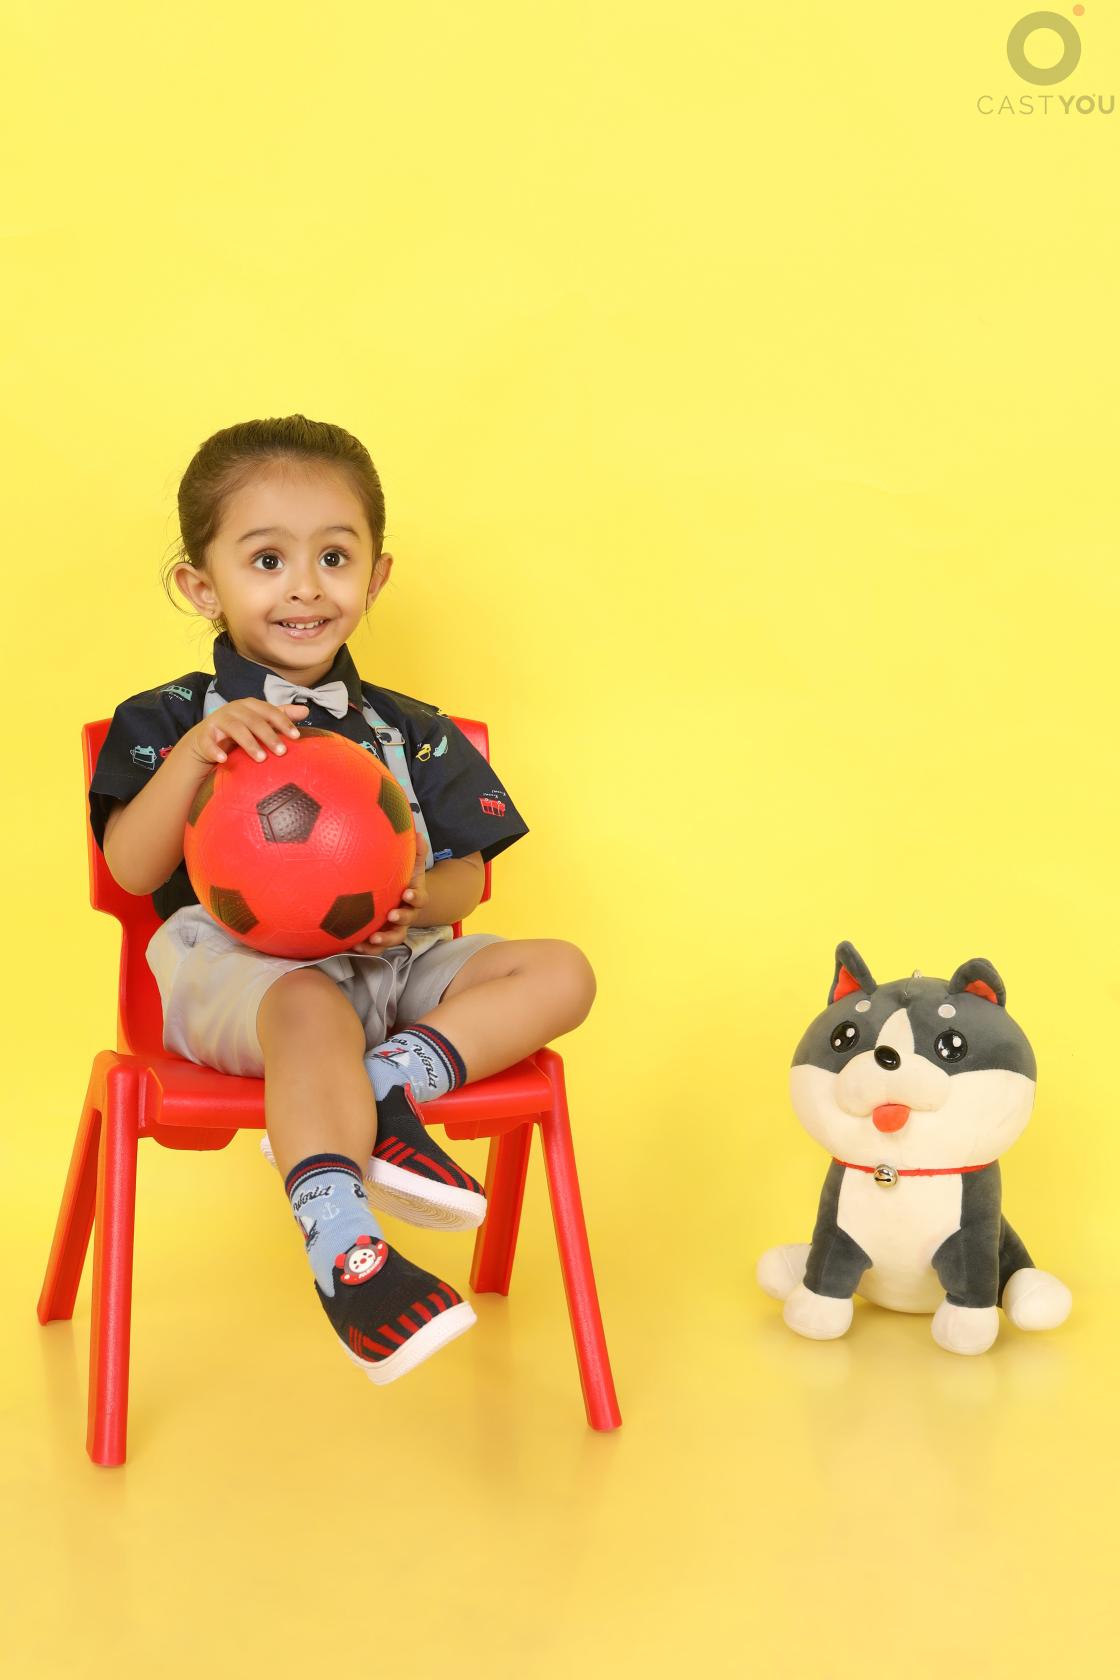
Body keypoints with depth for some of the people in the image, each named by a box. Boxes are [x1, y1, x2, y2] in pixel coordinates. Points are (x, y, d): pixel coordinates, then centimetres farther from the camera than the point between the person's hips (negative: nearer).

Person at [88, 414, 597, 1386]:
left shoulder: (411, 731, 16)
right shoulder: (169, 719, 7)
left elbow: (467, 875, 13)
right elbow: (133, 870, -5)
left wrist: (421, 900, -13)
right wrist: (192, 756, -21)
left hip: (391, 963, 5)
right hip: (236, 962, -5)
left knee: (559, 971, -14)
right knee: (312, 1009, -39)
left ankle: (385, 1086, -31)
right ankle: (343, 1252, -45)